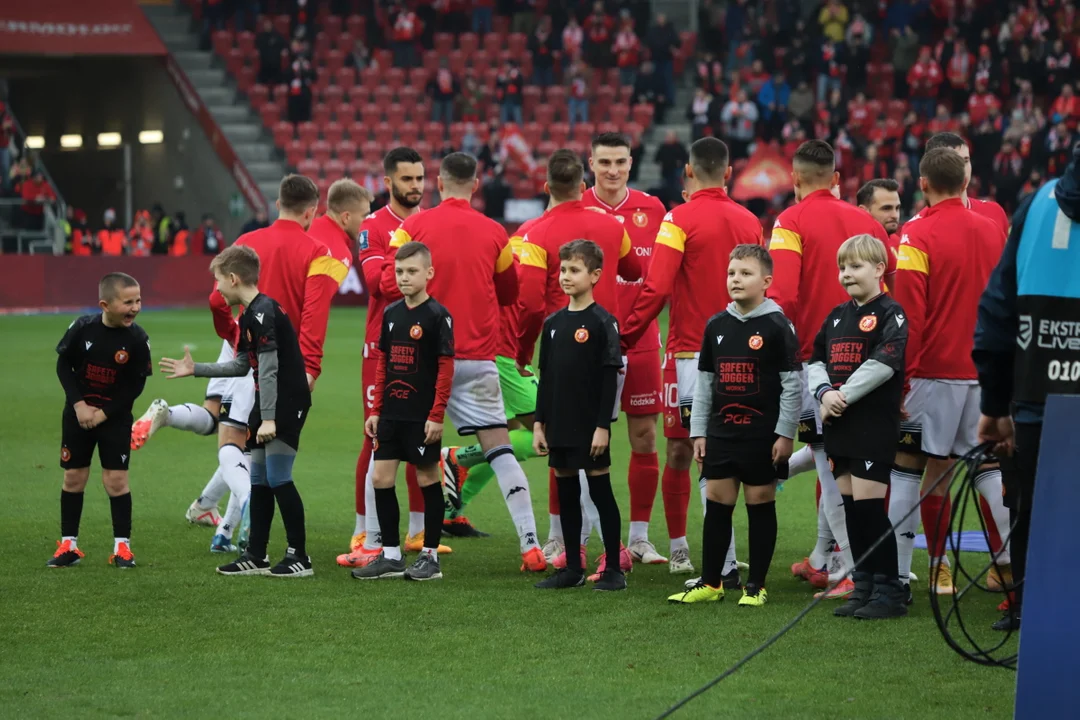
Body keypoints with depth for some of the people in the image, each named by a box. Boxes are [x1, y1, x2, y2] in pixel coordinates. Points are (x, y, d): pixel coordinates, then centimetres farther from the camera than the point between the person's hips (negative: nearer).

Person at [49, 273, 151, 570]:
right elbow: (63, 365, -2)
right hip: (78, 413, 1)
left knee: (116, 479, -5)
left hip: (115, 418, -1)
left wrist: (104, 414, -12)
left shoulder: (137, 339, -14)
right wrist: (78, 404, -10)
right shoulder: (82, 328, -12)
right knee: (73, 477, 6)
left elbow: (136, 384, -9)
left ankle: (122, 545, 4)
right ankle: (68, 545, 15)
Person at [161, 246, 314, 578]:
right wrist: (195, 370, 26)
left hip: (286, 404, -10)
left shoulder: (263, 312, -17)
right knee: (259, 480, 11)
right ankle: (256, 556, 16)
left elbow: (269, 368, -21)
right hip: (268, 404, 10)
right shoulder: (249, 316, 14)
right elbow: (241, 365, 23)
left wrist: (268, 418, -23)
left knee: (278, 479, -11)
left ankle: (299, 556, -6)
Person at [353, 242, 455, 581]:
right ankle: (391, 555, 13)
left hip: (422, 417, -6)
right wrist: (376, 410, 11)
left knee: (428, 480, 2)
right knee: (380, 478, 4)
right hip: (391, 414, 6)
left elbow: (446, 368, -11)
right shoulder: (391, 313, 9)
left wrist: (436, 415, -15)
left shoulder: (437, 315, -9)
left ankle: (430, 556, 10)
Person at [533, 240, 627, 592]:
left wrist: (603, 426, -15)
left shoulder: (603, 322, -8)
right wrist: (539, 423, 9)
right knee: (566, 494, 10)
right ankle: (572, 568, 18)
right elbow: (545, 377, 13)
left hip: (590, 427, -6)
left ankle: (614, 570, 4)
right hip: (559, 427, 6)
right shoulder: (553, 323, 10)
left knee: (601, 493, -1)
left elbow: (611, 378, -11)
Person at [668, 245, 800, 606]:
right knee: (716, 505, 6)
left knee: (760, 505, 3)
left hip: (762, 435, -5)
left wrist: (785, 433, -11)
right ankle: (710, 583, 13)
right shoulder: (717, 325, 8)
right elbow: (704, 382, 13)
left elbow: (792, 383, -8)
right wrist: (698, 431, 10)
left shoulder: (776, 326, -7)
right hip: (721, 431, 5)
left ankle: (757, 586, 10)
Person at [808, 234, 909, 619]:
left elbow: (885, 362, -18)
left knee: (869, 506, -10)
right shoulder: (837, 316, 16)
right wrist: (824, 393, -5)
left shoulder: (889, 314, -7)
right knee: (849, 507, 10)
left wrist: (845, 395, -16)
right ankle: (863, 586, 17)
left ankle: (889, 590, -4)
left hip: (874, 424, -8)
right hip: (839, 425, 8)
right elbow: (816, 360, 15)